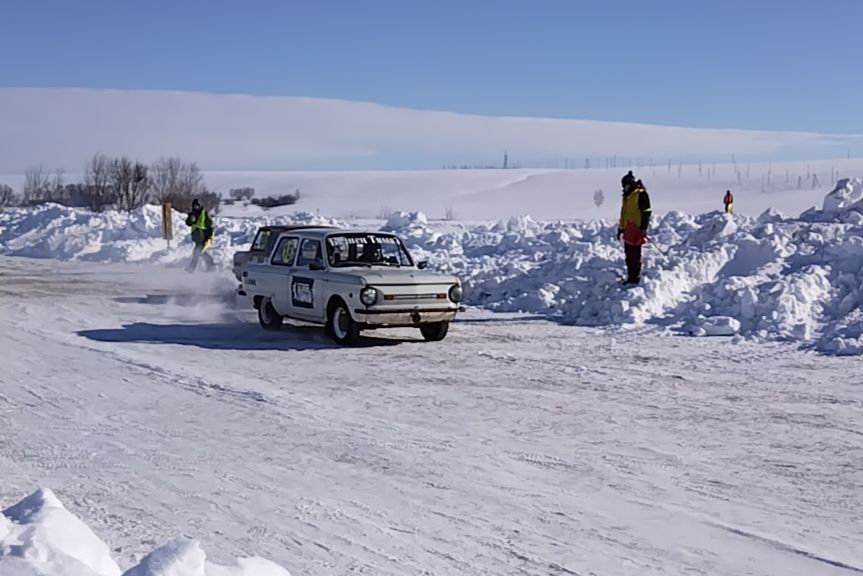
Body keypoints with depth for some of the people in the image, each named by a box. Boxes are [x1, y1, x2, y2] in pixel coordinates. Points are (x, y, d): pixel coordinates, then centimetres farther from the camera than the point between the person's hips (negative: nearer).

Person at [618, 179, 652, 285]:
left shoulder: (641, 194, -9)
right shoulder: (626, 195, 18)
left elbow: (646, 212, -13)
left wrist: (643, 228, -17)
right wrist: (621, 228, 24)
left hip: (637, 229, -9)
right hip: (628, 229, 9)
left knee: (635, 254, -8)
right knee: (629, 255, 11)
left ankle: (636, 278, -3)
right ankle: (630, 277, 18)